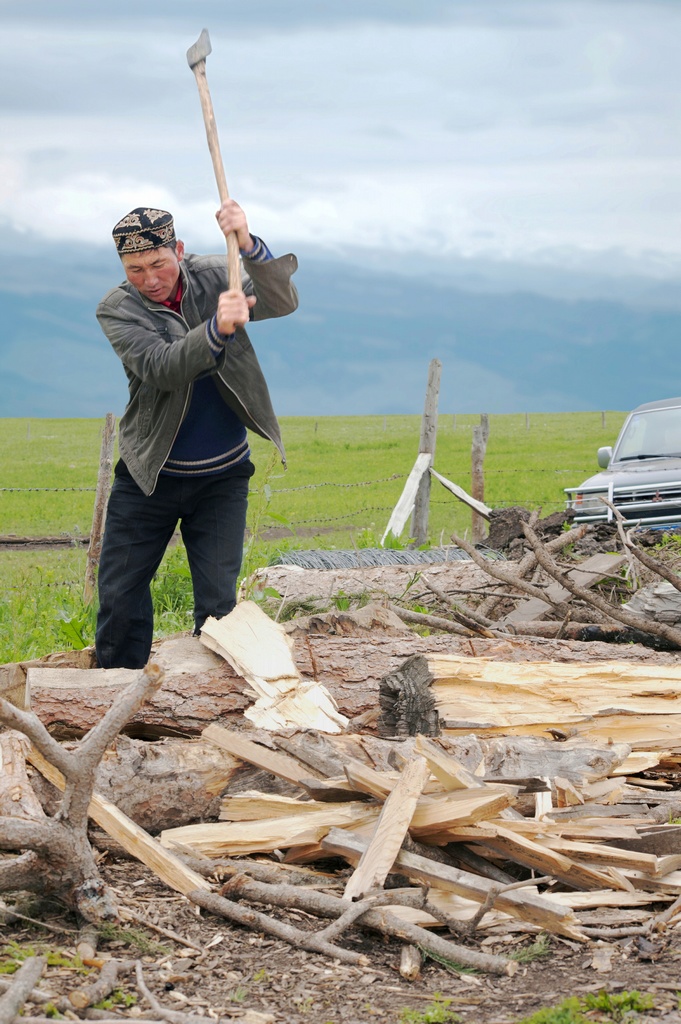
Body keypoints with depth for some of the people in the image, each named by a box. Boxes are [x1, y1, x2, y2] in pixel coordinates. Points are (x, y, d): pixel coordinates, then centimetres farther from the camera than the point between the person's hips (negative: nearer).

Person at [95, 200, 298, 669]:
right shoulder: (116, 309, -11)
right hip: (148, 473, 0)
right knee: (119, 597, 3)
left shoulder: (215, 276, -6)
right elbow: (160, 368, -28)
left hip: (221, 477, 0)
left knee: (217, 603, 0)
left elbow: (283, 301, -23)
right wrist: (217, 329, -46)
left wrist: (248, 244, -42)